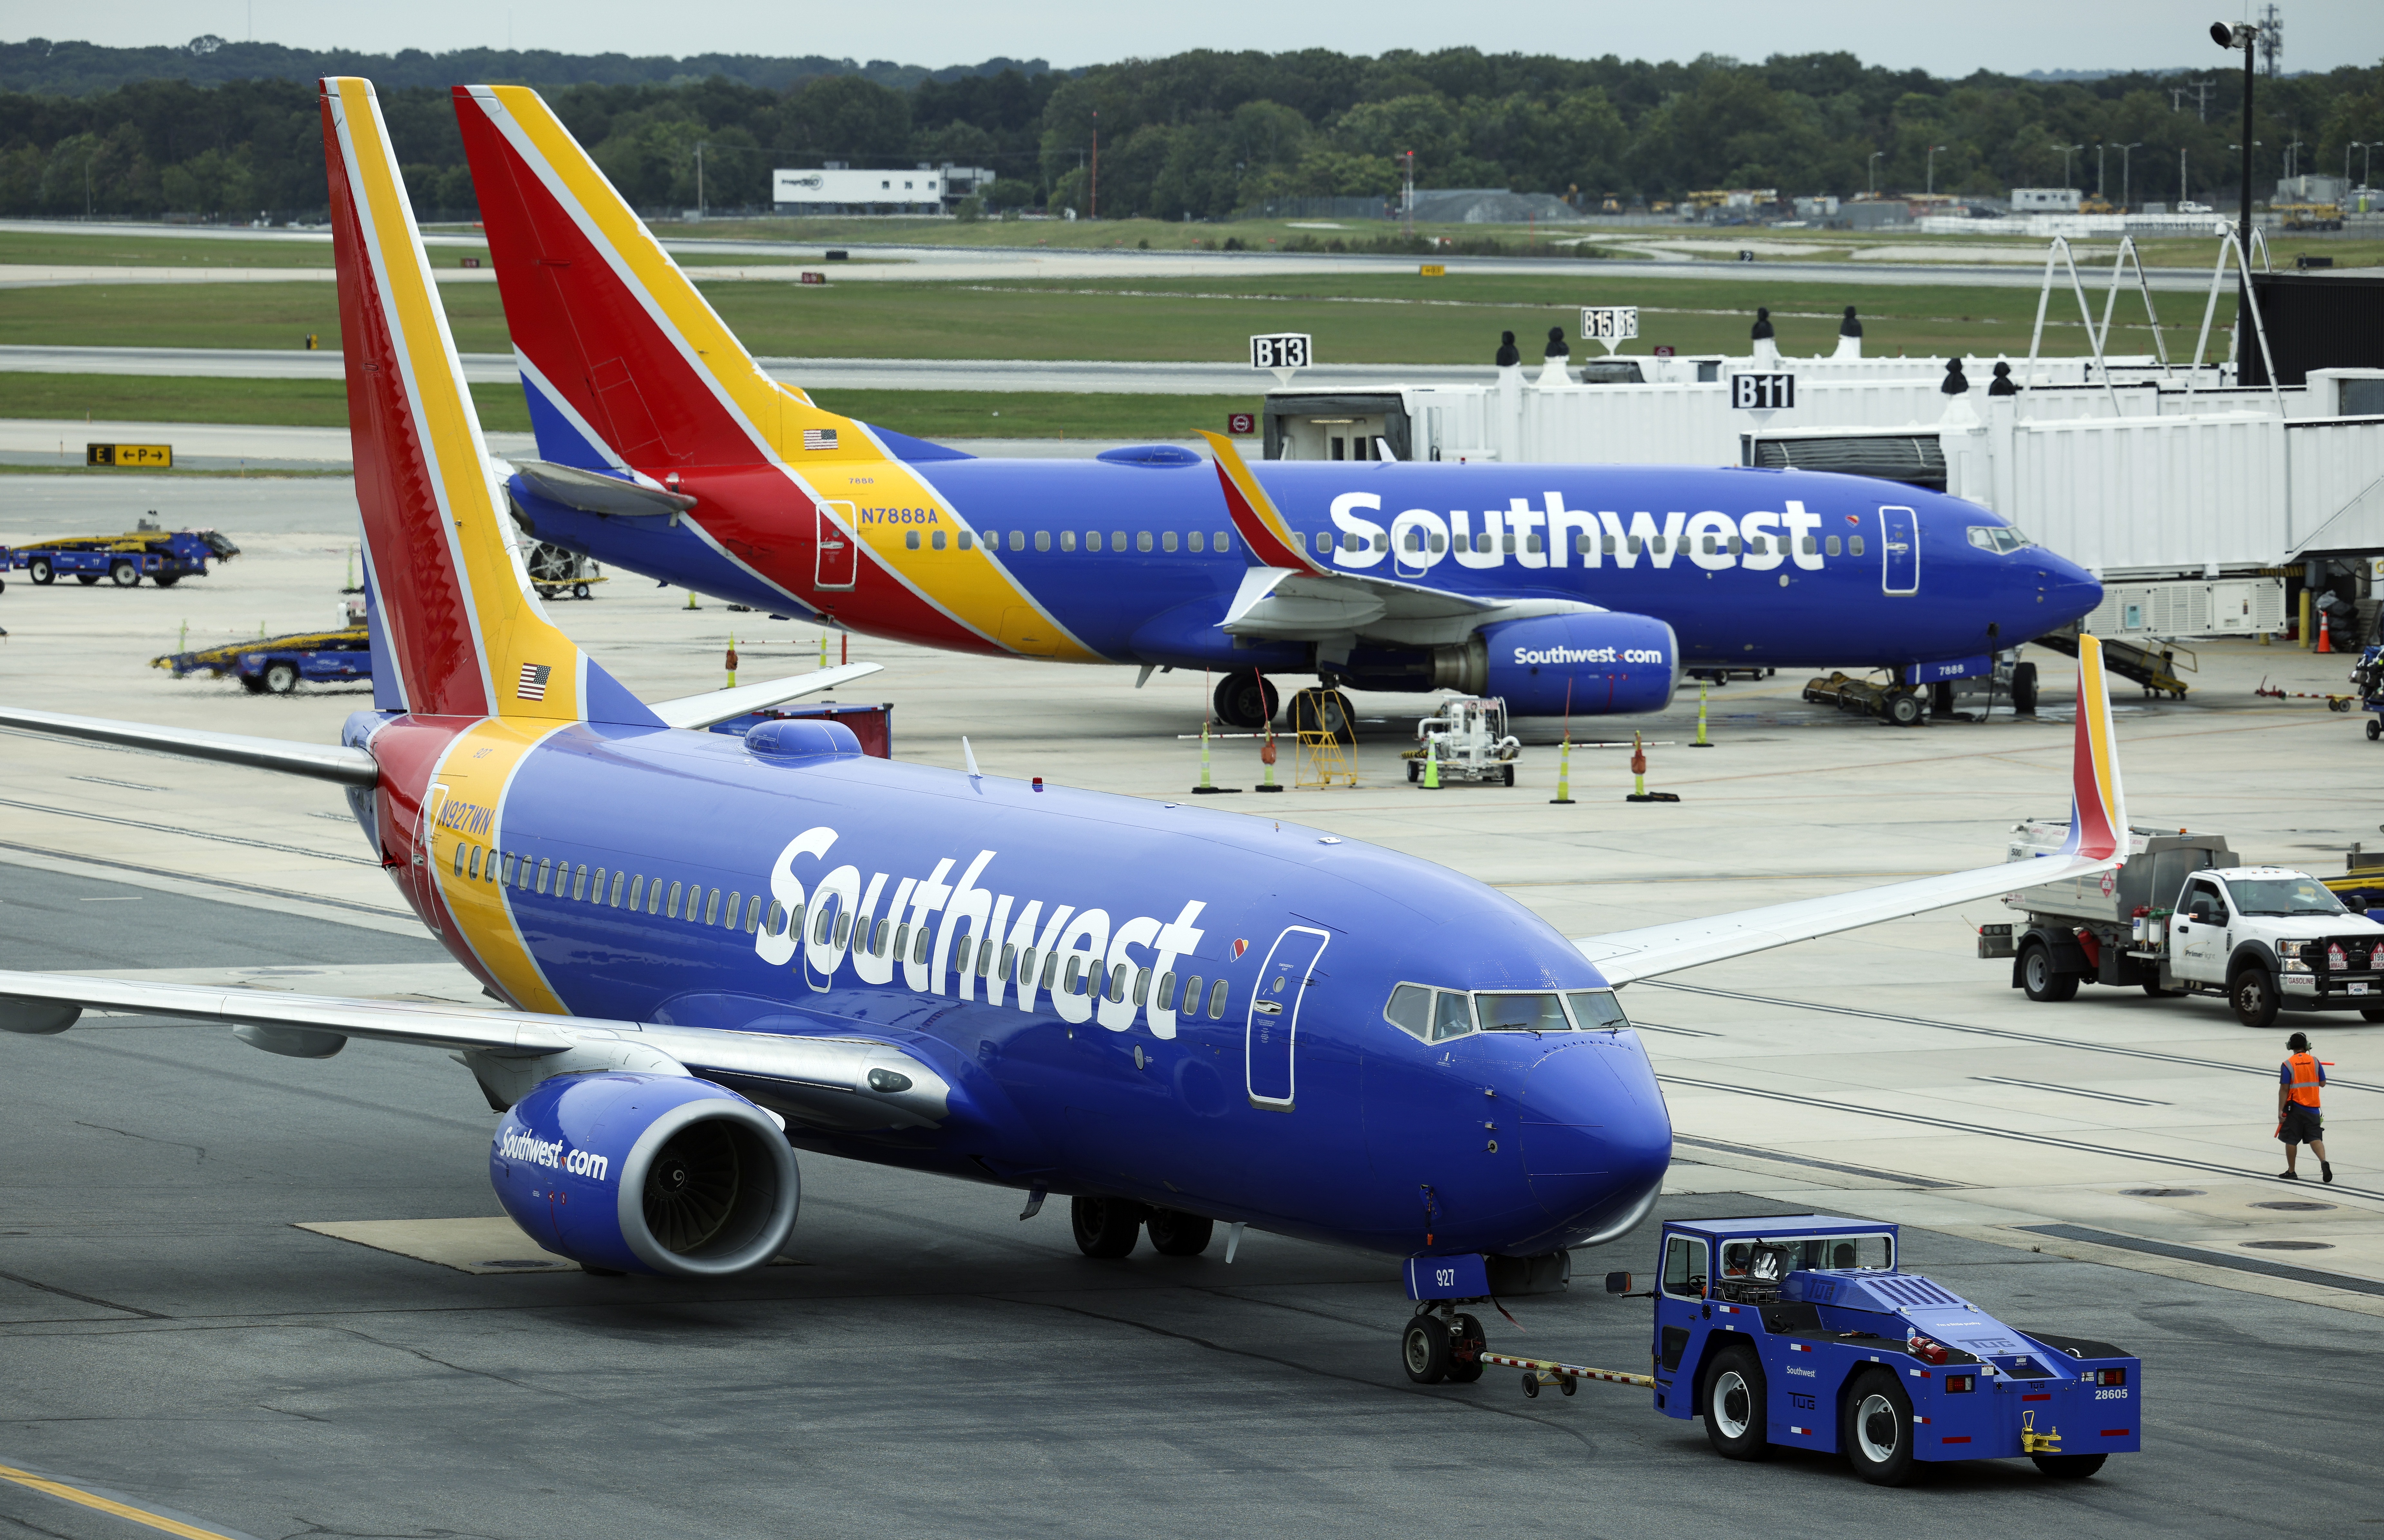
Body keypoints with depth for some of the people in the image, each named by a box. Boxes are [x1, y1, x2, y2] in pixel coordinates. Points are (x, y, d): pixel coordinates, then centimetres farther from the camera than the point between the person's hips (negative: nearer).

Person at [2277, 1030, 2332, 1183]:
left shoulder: (2288, 1065, -8)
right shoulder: (2315, 1062, 0)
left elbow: (2284, 1089, -11)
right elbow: (2323, 1083, 7)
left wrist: (2281, 1111, -9)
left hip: (2294, 1107, -2)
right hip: (2312, 1107, 2)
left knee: (2291, 1140, 8)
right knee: (2315, 1138, 2)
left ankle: (2291, 1172, 15)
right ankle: (2324, 1162, -22)